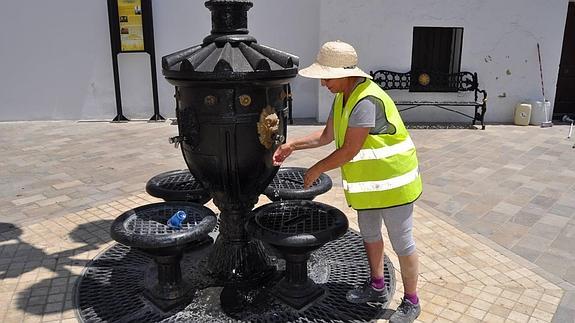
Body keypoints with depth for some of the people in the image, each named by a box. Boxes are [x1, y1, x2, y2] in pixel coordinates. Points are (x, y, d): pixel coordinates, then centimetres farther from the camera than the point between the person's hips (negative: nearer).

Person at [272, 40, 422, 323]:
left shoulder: (366, 101, -29)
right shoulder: (343, 97, 2)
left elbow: (349, 151, -26)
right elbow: (327, 136, 10)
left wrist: (318, 169, -13)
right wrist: (292, 146, 2)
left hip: (391, 180, -10)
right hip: (367, 182, 10)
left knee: (401, 242, 5)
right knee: (368, 232, 21)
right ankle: (377, 287, 41)